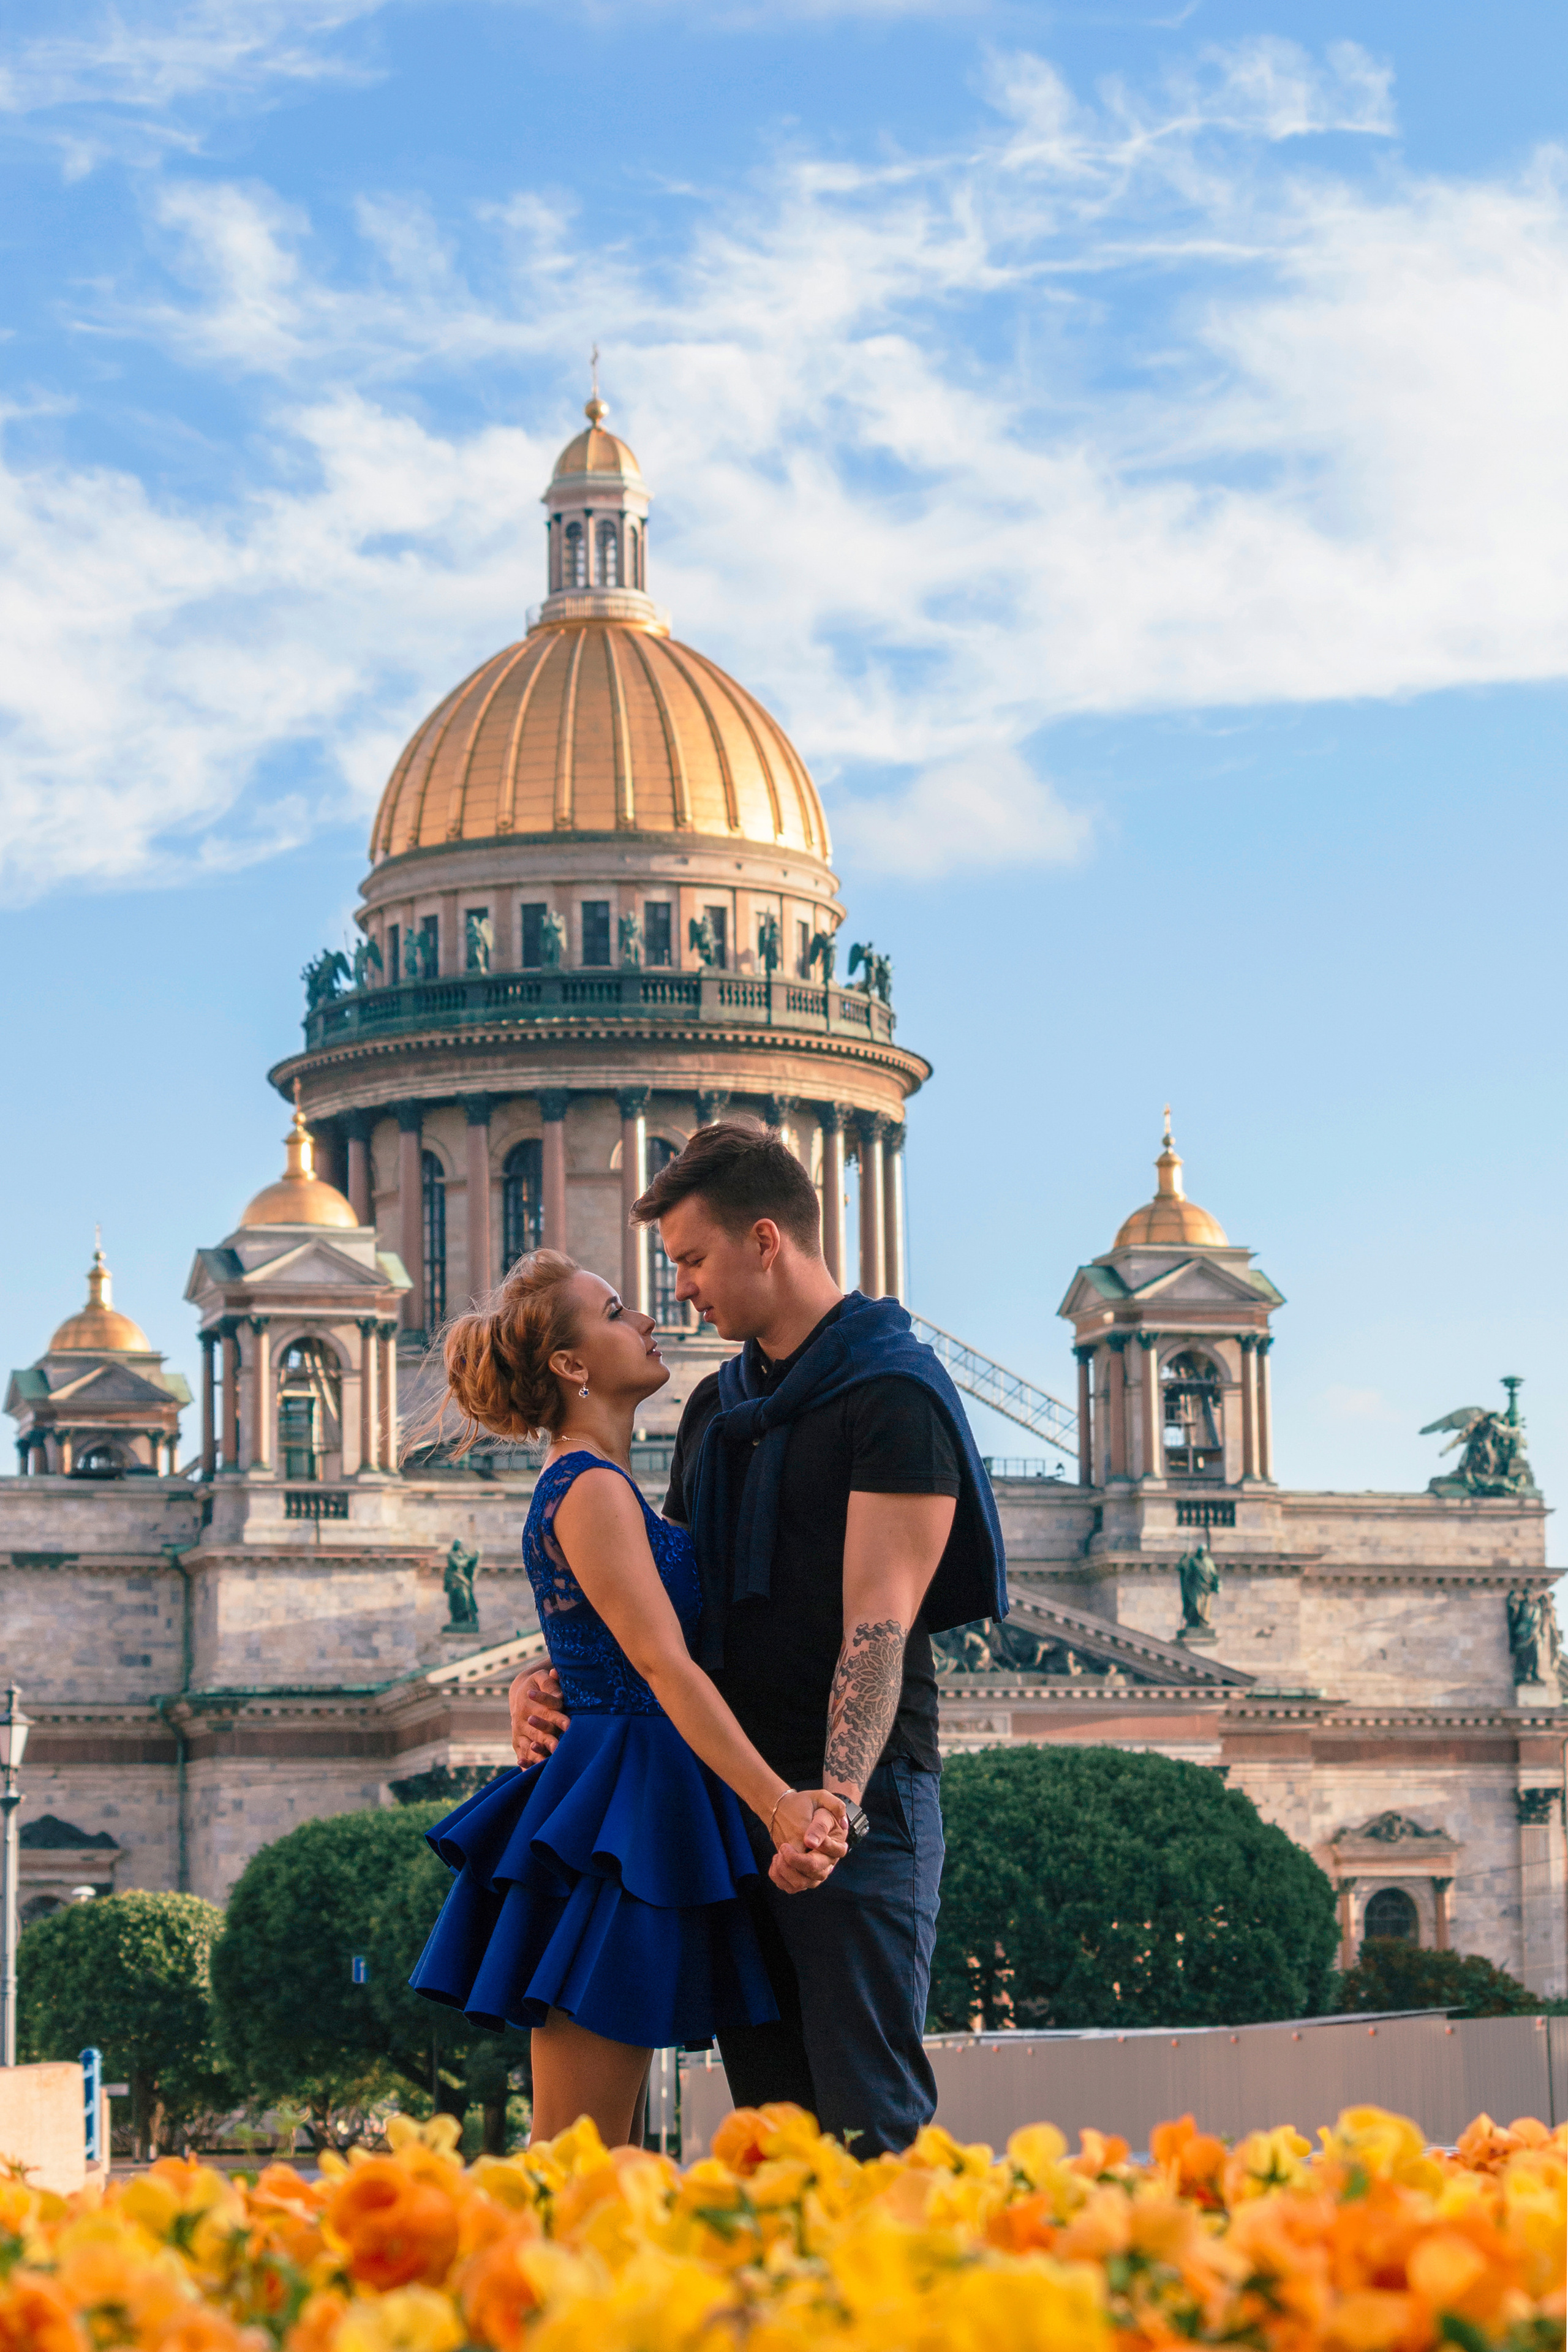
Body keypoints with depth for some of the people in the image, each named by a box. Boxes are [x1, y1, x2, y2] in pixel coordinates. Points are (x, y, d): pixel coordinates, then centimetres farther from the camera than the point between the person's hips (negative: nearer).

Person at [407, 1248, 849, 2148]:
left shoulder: (594, 1487, 19)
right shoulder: (592, 1492, -12)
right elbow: (665, 1667, -22)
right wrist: (779, 1804, -30)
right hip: (621, 1815, -10)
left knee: (608, 2149, 9)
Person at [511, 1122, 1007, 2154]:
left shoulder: (895, 1393, -7)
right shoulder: (717, 1408, 18)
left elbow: (878, 1622, -17)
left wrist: (837, 1797, -30)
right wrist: (555, 1681, 4)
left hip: (862, 1801, -8)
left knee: (869, 2115, -11)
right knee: (773, 2116, 7)